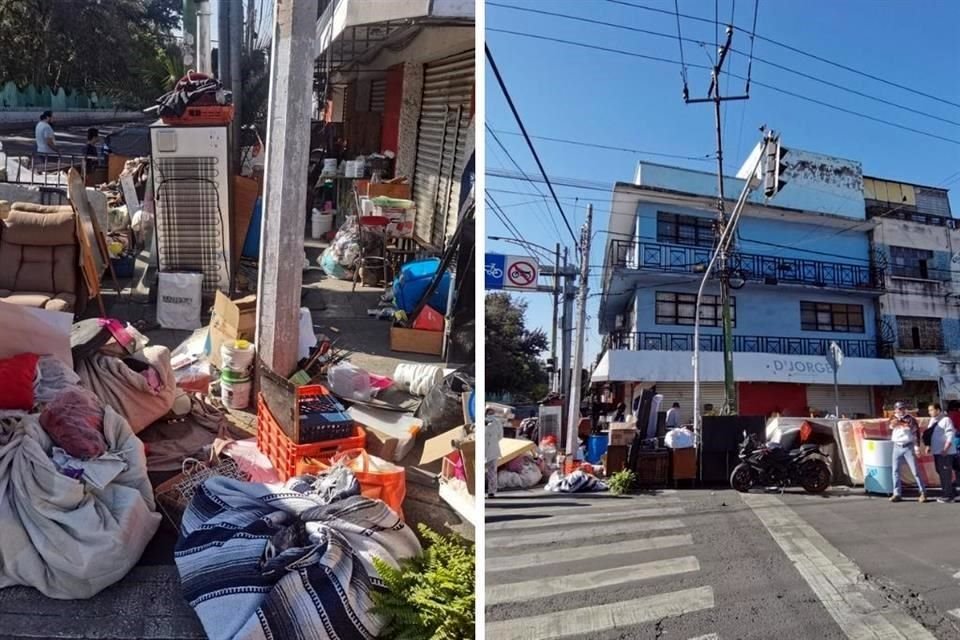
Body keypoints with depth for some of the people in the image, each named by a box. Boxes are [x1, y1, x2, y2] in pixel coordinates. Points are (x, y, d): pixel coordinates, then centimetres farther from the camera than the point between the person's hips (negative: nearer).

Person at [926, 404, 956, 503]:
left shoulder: (946, 420, -13)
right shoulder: (933, 420, 12)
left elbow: (950, 436, -17)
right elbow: (930, 434, 19)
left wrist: (945, 449, -22)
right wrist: (929, 446, 9)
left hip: (945, 452, -9)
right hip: (936, 451, 9)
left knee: (946, 473, -5)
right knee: (941, 472, 15)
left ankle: (948, 496, 0)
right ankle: (945, 493, 25)